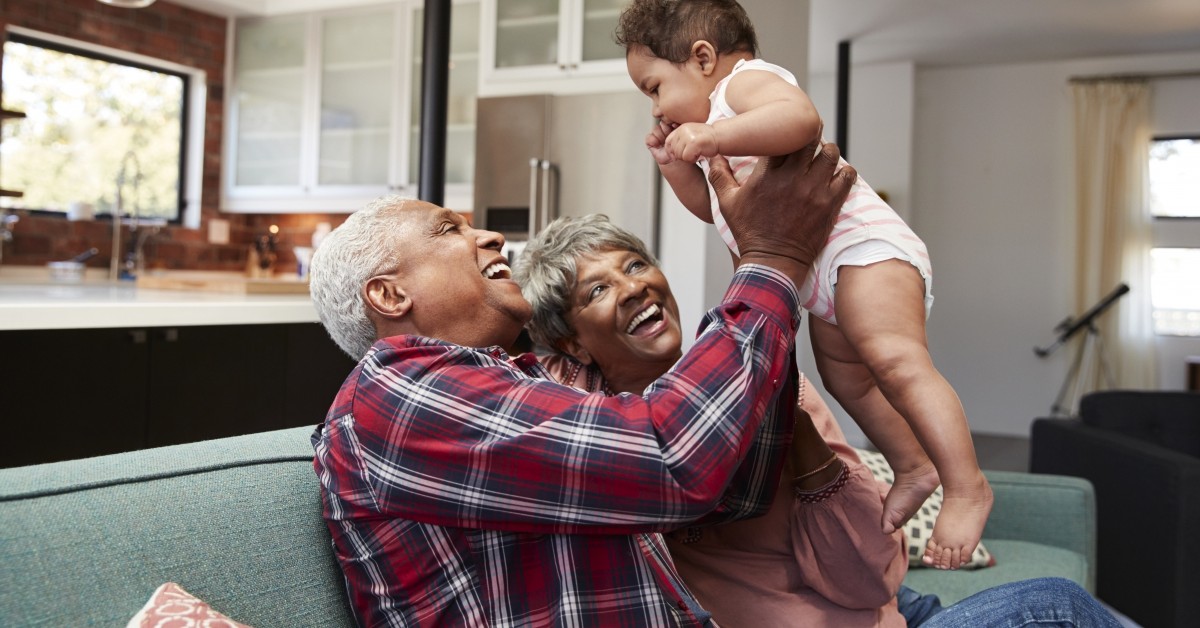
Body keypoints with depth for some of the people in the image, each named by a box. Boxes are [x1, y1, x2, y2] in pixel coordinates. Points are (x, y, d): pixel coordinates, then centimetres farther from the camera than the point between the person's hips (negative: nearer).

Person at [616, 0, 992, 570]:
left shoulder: (748, 79, -7)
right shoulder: (719, 113, 25)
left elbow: (801, 117, -31)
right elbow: (715, 210, 30)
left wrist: (713, 136, -35)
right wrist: (677, 164, 18)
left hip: (865, 246, -11)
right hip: (824, 282, 12)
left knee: (896, 361, -24)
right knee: (845, 378, 18)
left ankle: (966, 485, -24)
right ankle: (913, 466, 31)